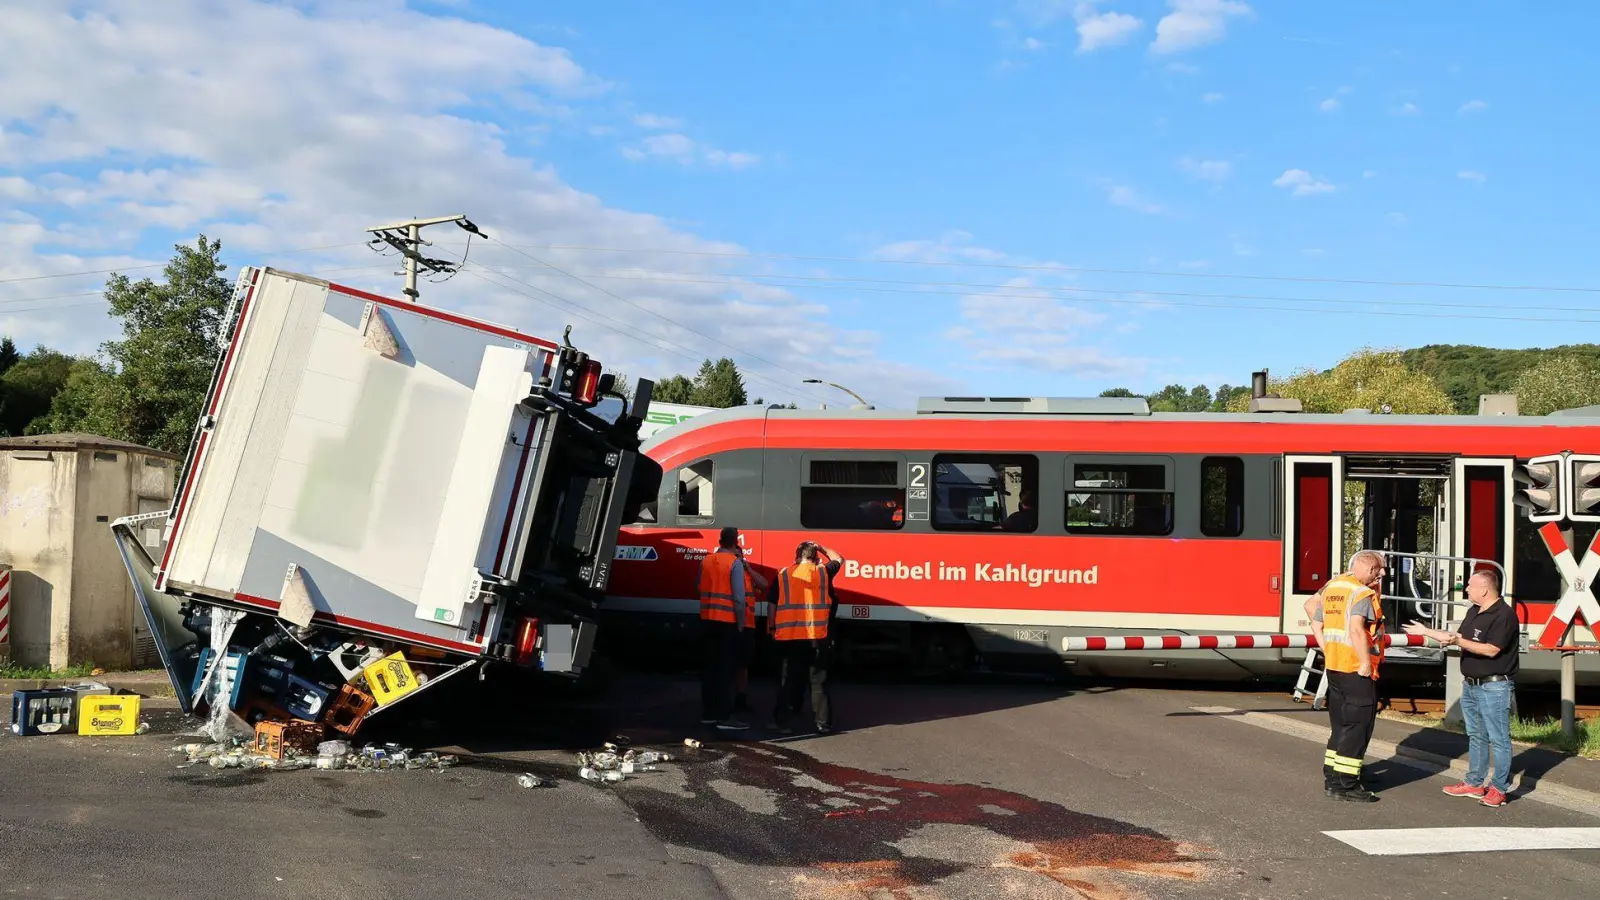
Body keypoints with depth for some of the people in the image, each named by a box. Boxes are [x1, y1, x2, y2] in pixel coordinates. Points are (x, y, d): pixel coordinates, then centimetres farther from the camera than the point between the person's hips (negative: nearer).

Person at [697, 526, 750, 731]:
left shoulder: (706, 561, 5)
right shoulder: (735, 563, -11)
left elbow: (700, 587, 11)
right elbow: (739, 597, -14)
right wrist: (741, 623, -6)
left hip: (708, 619, 6)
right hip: (728, 621, -5)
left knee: (710, 667, 13)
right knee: (726, 669, -3)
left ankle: (708, 713, 18)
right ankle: (725, 717, -4)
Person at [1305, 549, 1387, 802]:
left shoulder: (1331, 587, 13)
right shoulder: (1363, 594, -14)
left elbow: (1316, 624, 16)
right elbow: (1356, 628, -28)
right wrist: (1366, 663, -24)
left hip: (1333, 666, 9)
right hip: (1357, 669, -9)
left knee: (1340, 725, 17)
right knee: (1357, 727, -2)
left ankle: (1332, 779, 21)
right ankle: (1347, 785, -2)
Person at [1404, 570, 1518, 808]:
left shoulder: (1504, 614, -16)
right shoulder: (1474, 612, 13)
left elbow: (1491, 650, -22)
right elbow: (1458, 637, 23)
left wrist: (1458, 642, -24)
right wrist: (1426, 631, 24)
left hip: (1494, 687, -10)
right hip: (1471, 684, 10)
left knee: (1498, 739, -3)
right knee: (1475, 736, 16)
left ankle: (1499, 788, 2)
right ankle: (1474, 783, 24)